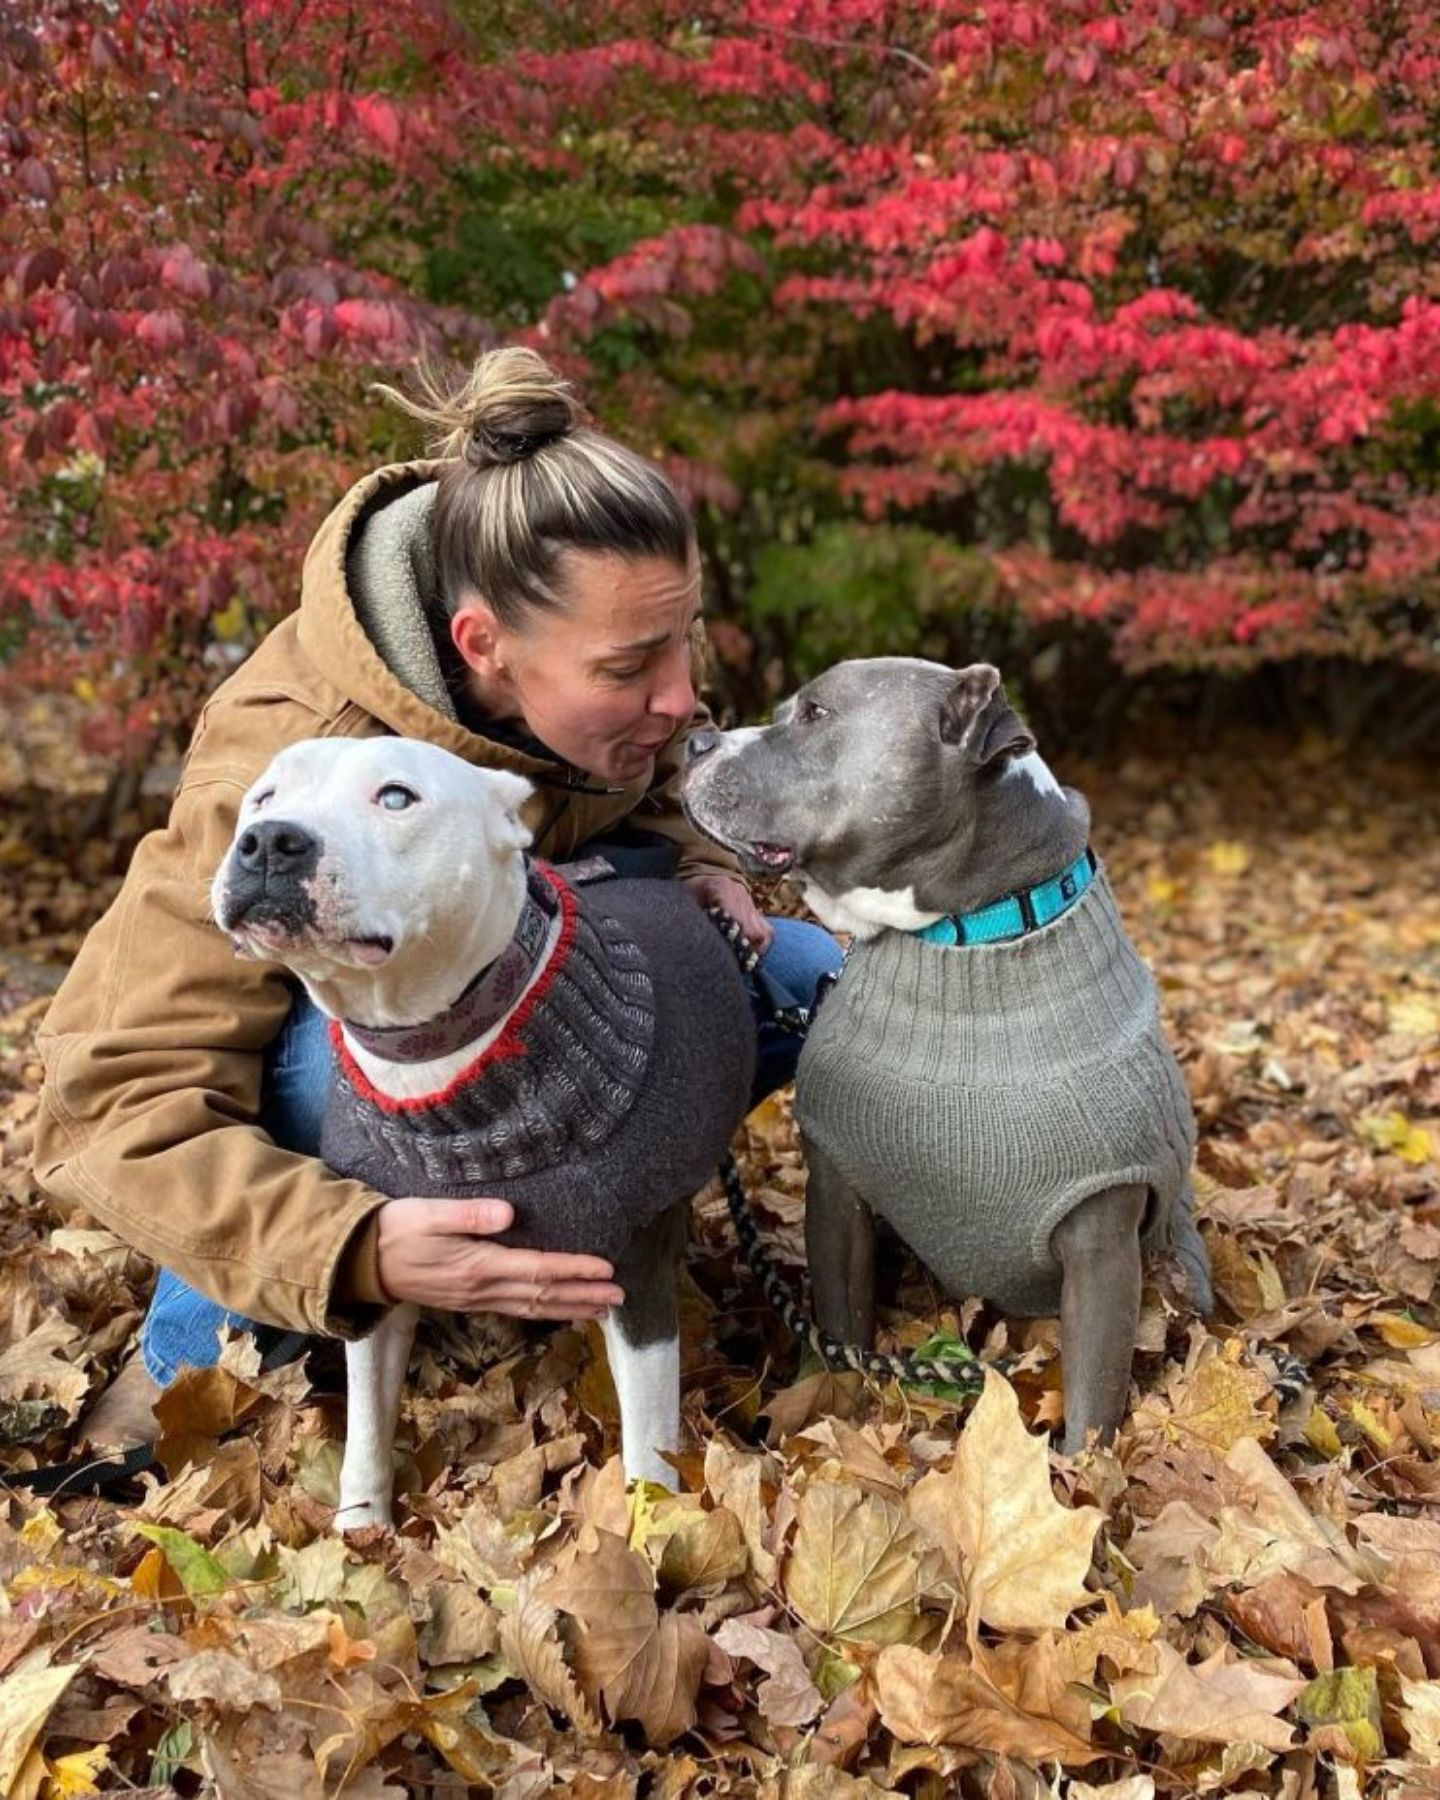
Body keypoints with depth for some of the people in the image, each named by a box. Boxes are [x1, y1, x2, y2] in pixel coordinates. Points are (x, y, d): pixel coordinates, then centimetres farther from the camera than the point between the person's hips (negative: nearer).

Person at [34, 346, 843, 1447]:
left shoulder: (613, 647, -21)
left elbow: (656, 783, 4)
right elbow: (119, 1101, -40)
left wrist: (699, 873, -19)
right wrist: (355, 1251, -54)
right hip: (317, 1021, -5)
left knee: (813, 983, -12)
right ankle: (195, 1363, -14)